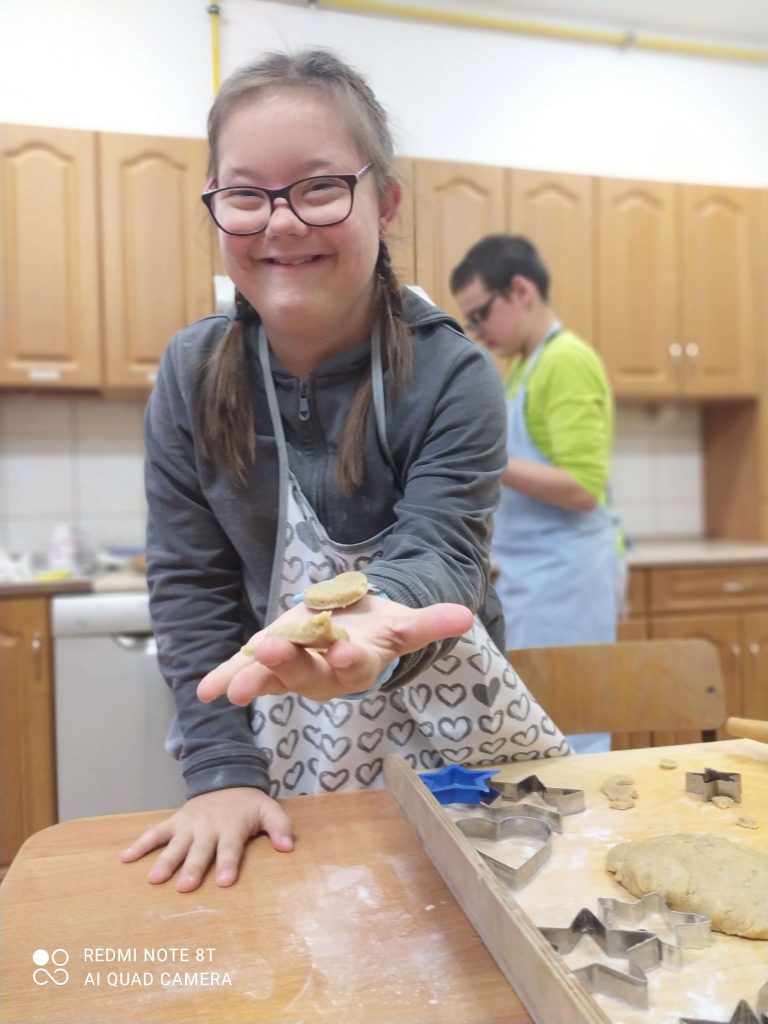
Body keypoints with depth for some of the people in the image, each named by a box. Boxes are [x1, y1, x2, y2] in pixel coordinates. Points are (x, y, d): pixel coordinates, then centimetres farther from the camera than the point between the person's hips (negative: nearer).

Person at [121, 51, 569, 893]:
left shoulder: (452, 375, -16)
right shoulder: (191, 376, -9)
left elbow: (439, 554, -25)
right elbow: (190, 586, -9)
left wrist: (369, 615, -48)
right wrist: (222, 773, -15)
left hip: (450, 740, -1)